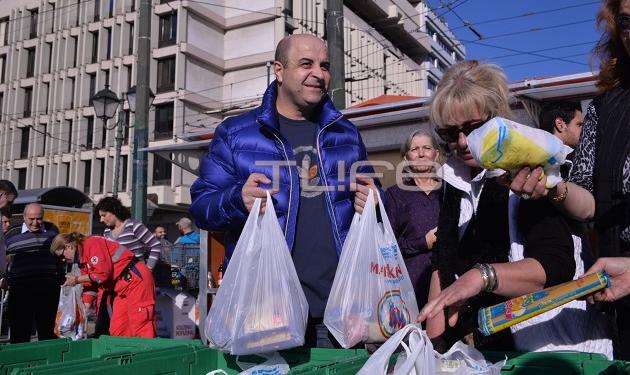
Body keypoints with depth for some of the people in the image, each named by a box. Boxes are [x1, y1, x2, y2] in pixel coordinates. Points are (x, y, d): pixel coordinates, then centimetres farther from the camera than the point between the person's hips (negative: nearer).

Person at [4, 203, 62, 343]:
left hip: (48, 288, 2)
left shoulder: (52, 232, 9)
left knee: (47, 330, 10)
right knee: (19, 331, 1)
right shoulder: (12, 234, 4)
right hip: (20, 288, -1)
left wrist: (61, 279, 15)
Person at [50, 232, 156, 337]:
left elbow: (103, 273, -20)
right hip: (123, 286, 10)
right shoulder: (82, 259, 16)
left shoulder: (92, 243, -12)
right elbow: (89, 285, 18)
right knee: (116, 330, 9)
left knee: (140, 326, -11)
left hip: (136, 277, -10)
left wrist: (77, 279, -7)